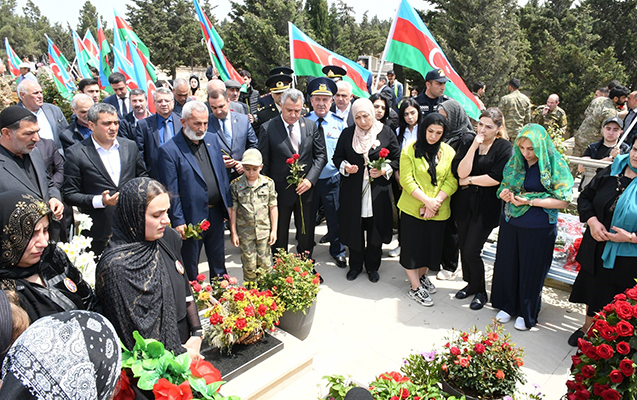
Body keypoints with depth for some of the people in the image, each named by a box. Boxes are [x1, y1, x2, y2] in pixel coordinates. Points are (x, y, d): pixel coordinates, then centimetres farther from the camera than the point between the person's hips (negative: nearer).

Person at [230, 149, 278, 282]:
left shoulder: (268, 183, -1)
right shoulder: (235, 185, -3)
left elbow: (273, 208, 4)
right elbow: (233, 210, 0)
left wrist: (274, 230, 2)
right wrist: (233, 232, 0)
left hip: (264, 230, 1)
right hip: (245, 232, -1)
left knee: (265, 263, 8)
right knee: (249, 265, 6)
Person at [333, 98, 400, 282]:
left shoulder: (386, 132, -1)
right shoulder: (346, 134, 3)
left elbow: (397, 158, 4)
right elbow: (337, 157, 9)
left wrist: (385, 170, -13)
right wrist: (345, 166, -11)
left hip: (377, 191, -1)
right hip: (353, 191, 1)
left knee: (375, 229, 7)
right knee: (354, 229, 8)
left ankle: (372, 267, 26)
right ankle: (355, 265, 28)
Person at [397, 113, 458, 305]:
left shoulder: (448, 152, 3)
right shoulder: (410, 150, -5)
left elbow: (452, 181, -2)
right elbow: (406, 180, -10)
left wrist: (436, 201, -16)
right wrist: (427, 200, -19)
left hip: (439, 211, 3)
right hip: (412, 208, -3)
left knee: (432, 245, 13)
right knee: (412, 245, 3)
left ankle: (422, 276, 38)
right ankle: (415, 287, 17)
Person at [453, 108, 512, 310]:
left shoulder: (504, 147, -5)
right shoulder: (469, 142, 4)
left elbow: (496, 178, -15)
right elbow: (461, 172, -9)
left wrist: (469, 180, -7)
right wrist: (473, 147, -15)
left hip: (487, 206, -4)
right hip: (464, 202, 4)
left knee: (472, 250, -5)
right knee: (463, 247, 11)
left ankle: (480, 291, 18)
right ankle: (470, 283, 34)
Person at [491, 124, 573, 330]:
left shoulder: (555, 165, -12)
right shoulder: (515, 161, 1)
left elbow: (563, 201, -13)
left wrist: (530, 201, -21)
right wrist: (505, 194, -12)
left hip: (538, 228, -4)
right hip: (510, 223, 4)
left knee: (531, 270, 10)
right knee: (508, 265, 14)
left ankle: (526, 313, 31)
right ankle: (507, 306, 36)